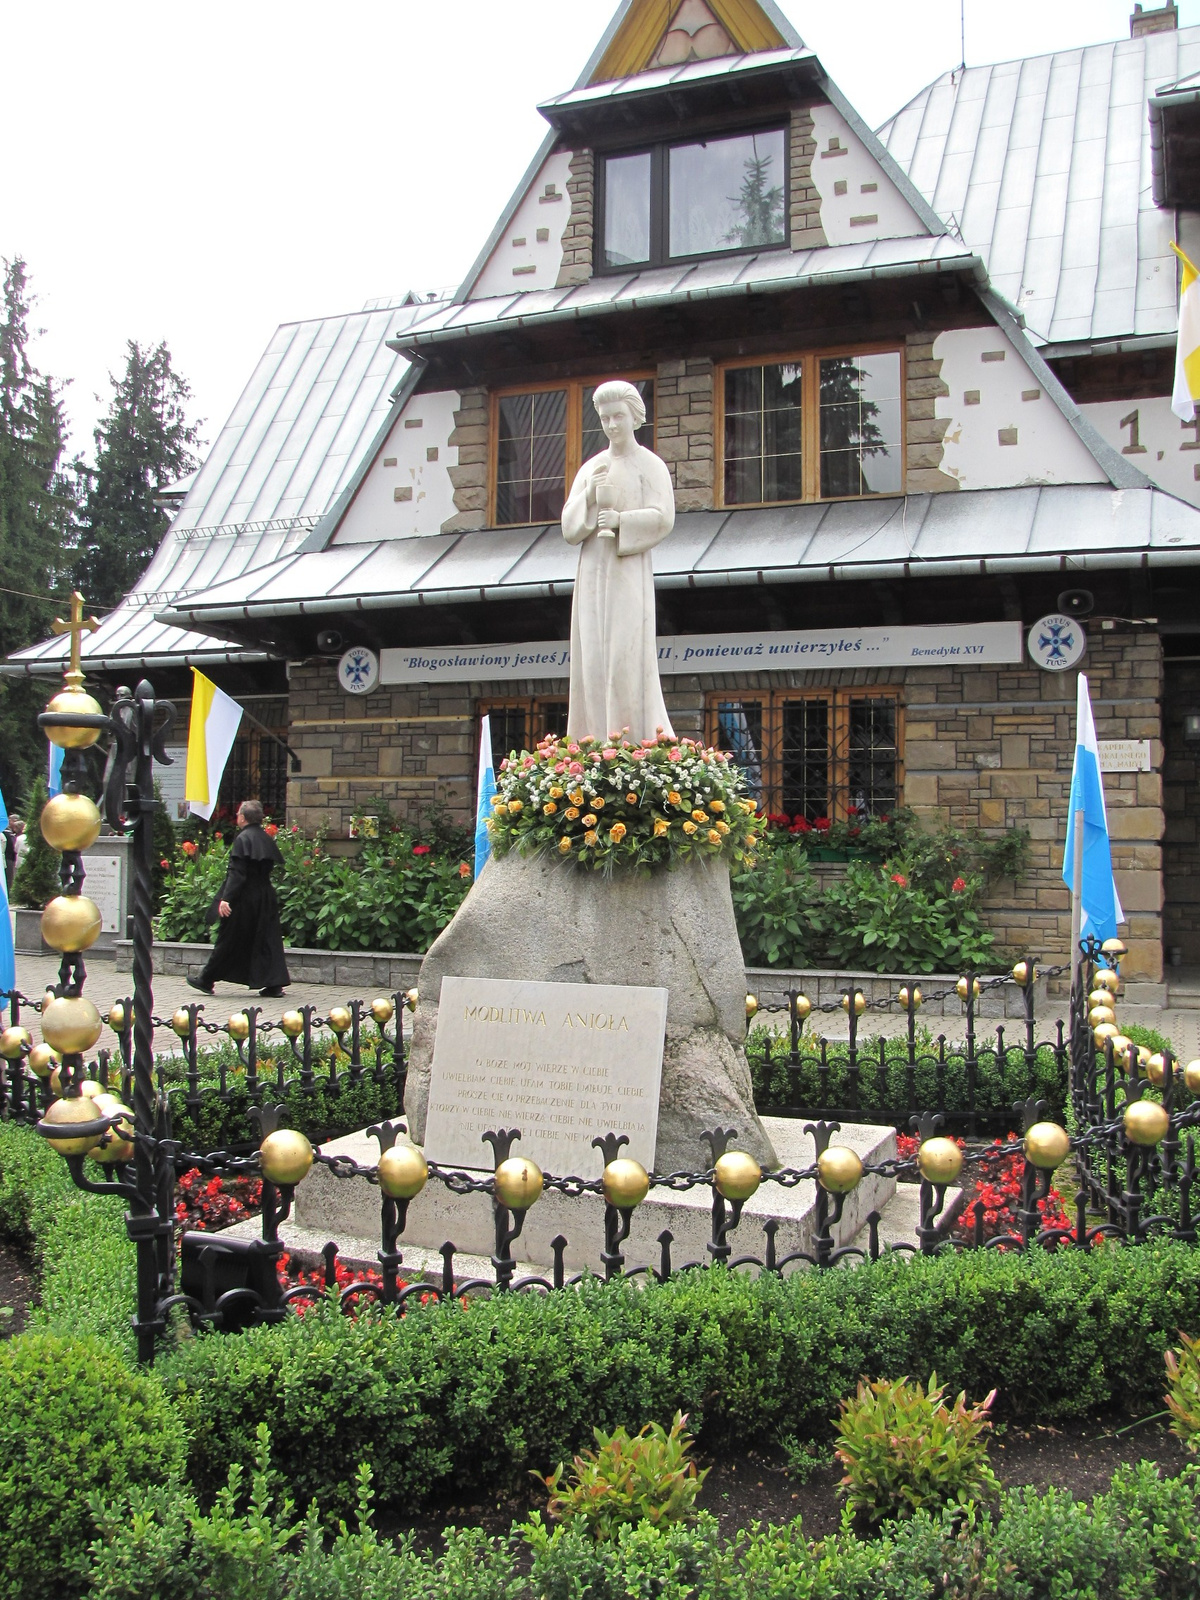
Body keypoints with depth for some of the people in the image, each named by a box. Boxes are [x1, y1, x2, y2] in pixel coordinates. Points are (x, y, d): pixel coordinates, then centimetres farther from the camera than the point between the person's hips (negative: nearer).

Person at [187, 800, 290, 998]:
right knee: (268, 940, 6)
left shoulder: (243, 839, -13)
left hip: (244, 899, -6)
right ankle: (274, 984, 0)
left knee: (228, 941, 3)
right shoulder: (267, 839, 8)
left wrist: (226, 898, -23)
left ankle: (206, 980, 16)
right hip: (265, 898, 6)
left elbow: (236, 873, -20)